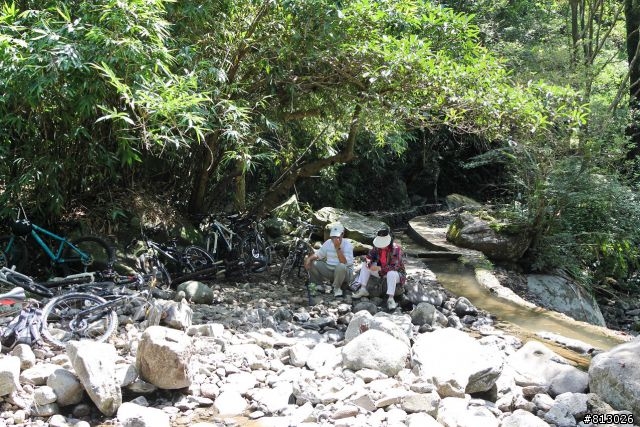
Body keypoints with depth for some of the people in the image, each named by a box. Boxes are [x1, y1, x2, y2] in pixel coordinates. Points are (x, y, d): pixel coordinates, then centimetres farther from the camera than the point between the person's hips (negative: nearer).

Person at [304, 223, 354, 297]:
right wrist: (309, 259, -11)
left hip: (344, 272, -5)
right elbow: (318, 254, 10)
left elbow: (344, 263, -30)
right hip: (329, 270, 5)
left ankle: (337, 288, -14)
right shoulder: (328, 243, 0)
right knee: (310, 263, -9)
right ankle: (317, 284, 8)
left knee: (341, 266, -40)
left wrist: (338, 248, -35)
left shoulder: (347, 245, -17)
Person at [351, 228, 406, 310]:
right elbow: (368, 257, -1)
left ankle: (390, 299, -38)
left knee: (391, 273, -40)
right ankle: (363, 289, -11)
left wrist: (379, 268, -33)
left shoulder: (396, 248, -26)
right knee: (365, 265, -4)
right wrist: (369, 264, -25)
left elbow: (395, 267, -31)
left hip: (396, 274, -6)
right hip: (382, 272, 7)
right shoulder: (377, 247, -8)